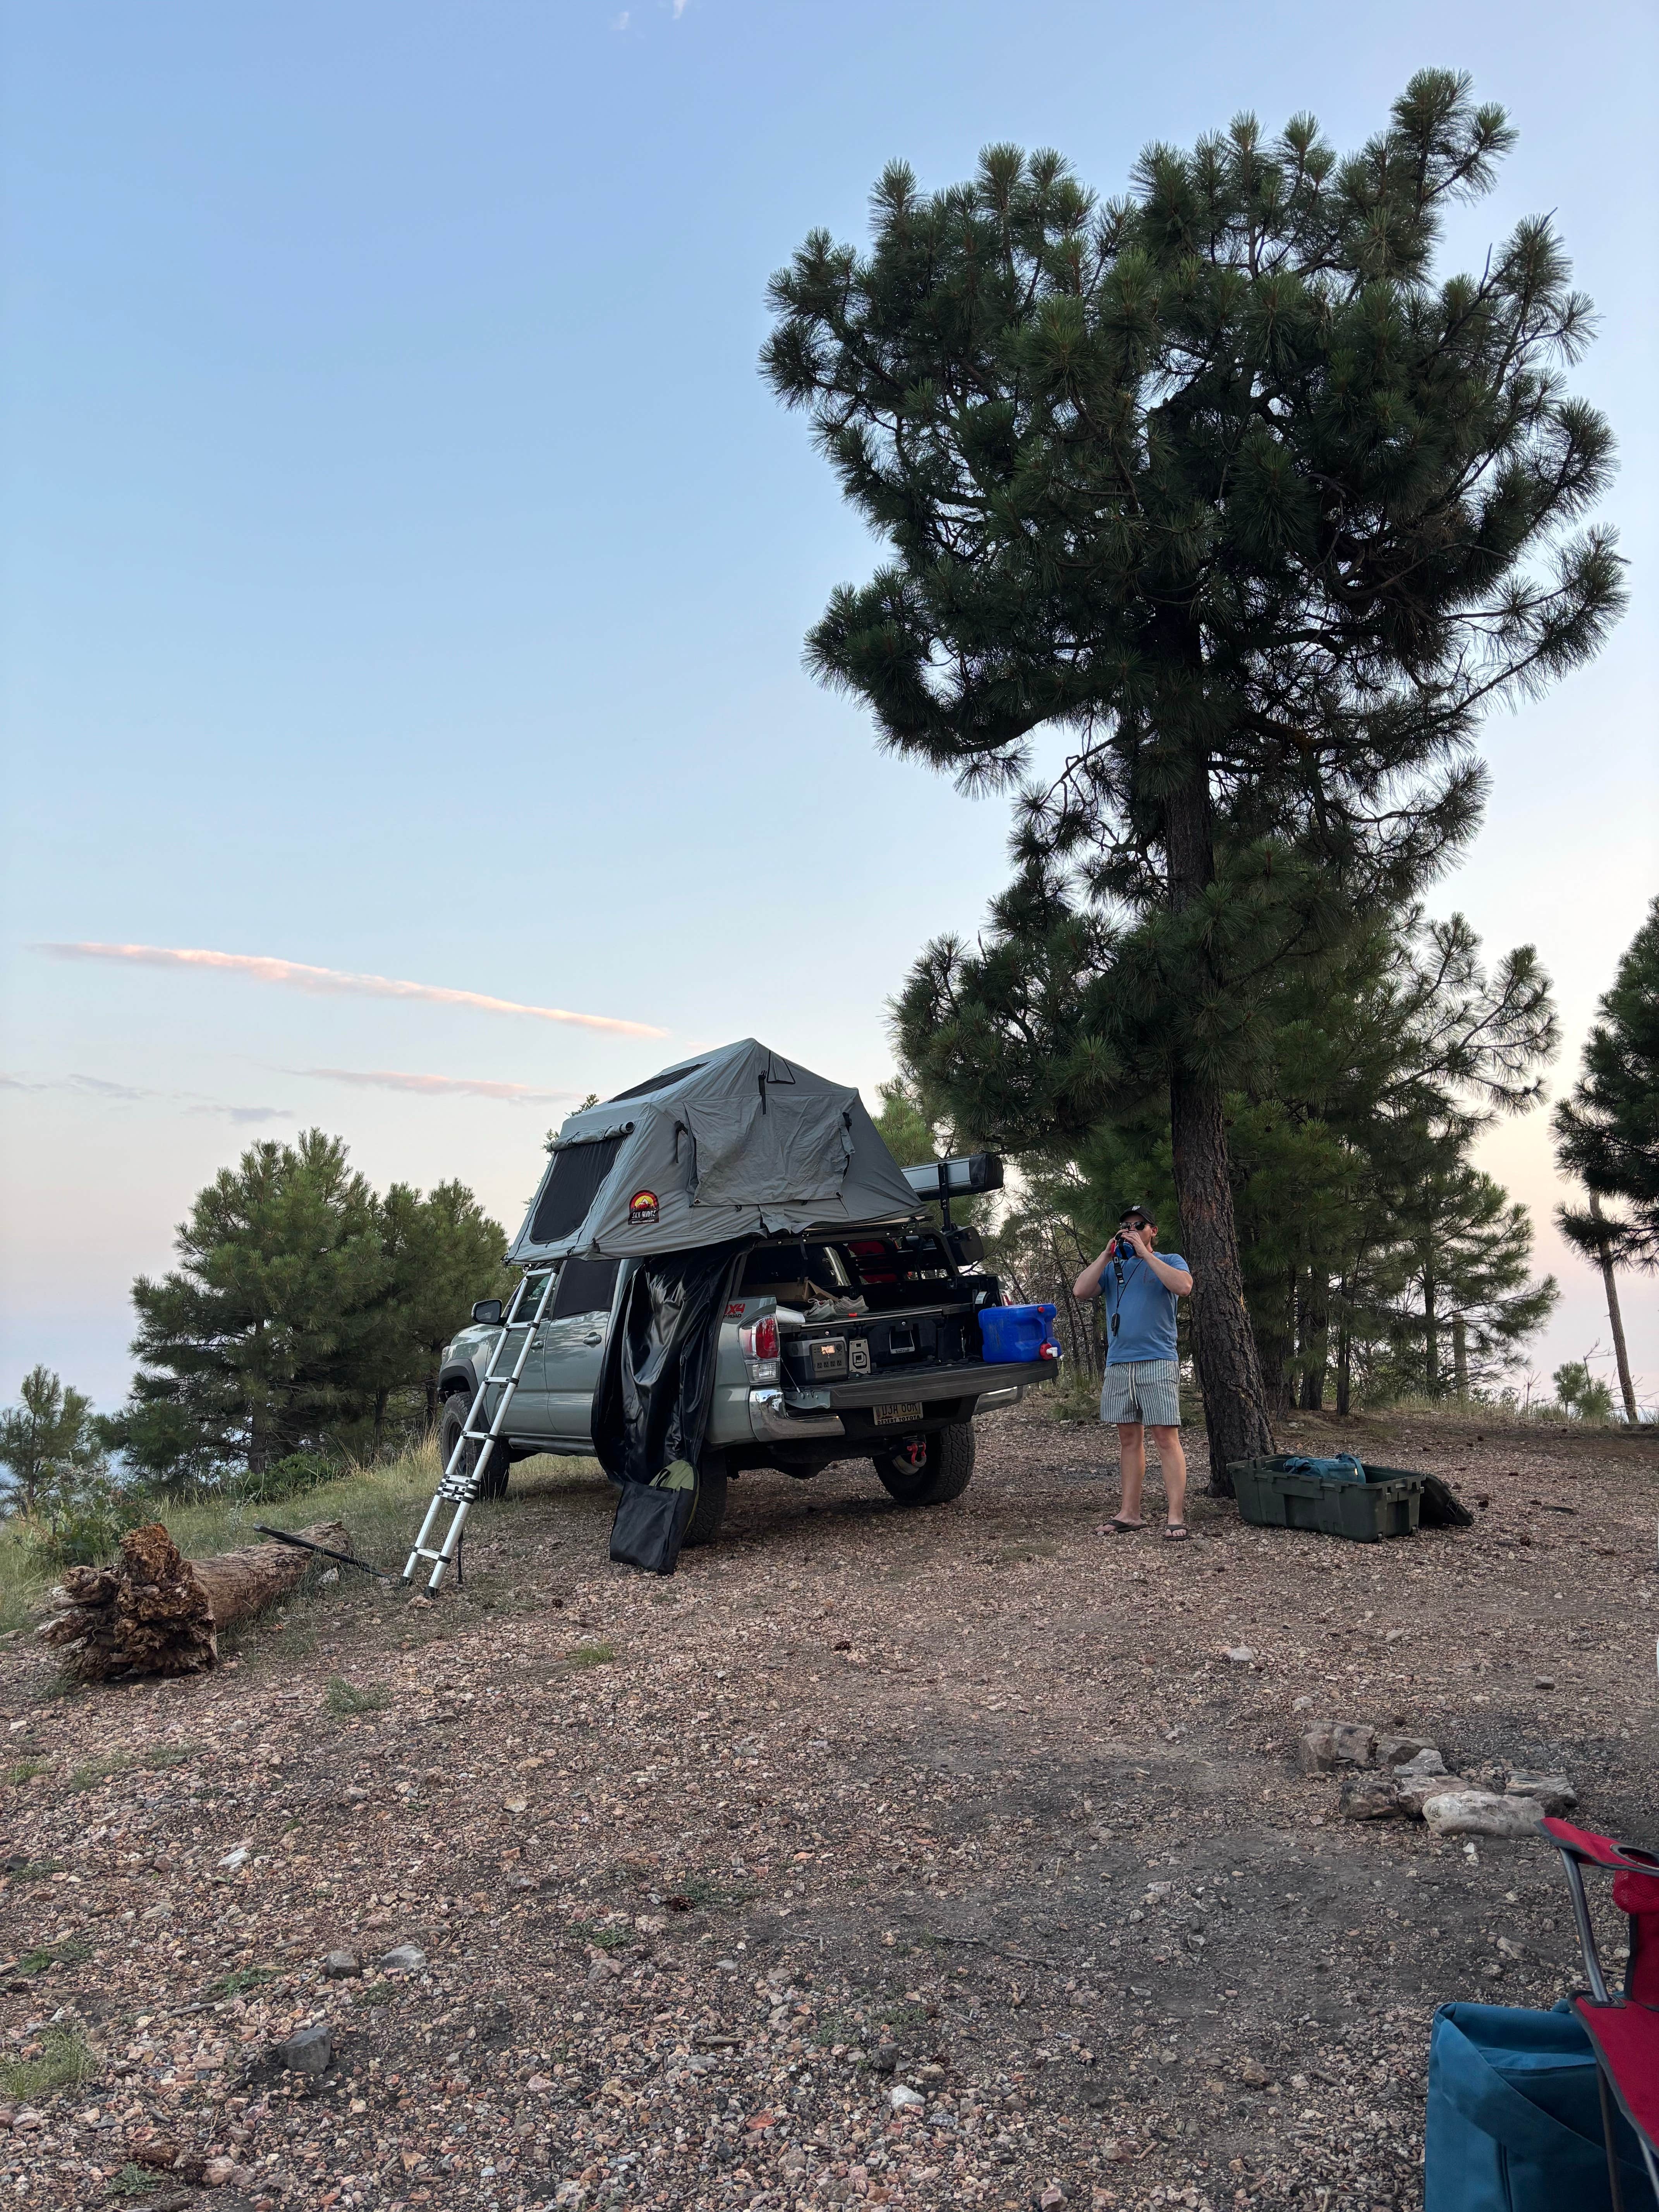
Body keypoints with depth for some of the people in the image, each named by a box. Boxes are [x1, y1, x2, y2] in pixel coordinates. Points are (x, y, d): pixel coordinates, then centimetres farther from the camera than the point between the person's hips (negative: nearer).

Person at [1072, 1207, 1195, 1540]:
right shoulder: (1112, 1267, 17)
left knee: (1167, 1438, -9)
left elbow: (1184, 1287, -16)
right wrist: (1108, 1254, -3)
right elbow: (1080, 1291, 1)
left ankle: (1175, 1518, -9)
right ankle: (1129, 1513, 14)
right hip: (1118, 1365, 5)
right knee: (1129, 1438, 9)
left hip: (1157, 1363, -4)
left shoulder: (1169, 1262, 7)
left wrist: (1145, 1253, -12)